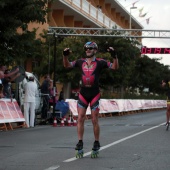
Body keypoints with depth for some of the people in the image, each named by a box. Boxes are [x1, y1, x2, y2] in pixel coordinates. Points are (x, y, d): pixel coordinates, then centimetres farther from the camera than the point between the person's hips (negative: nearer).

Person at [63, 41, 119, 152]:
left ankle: (97, 143, 12)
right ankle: (80, 142, 4)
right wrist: (65, 55, -1)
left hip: (94, 94, -3)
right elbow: (67, 65, 15)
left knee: (94, 120, 0)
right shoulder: (81, 62, 9)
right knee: (80, 119, -2)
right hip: (83, 93, 3)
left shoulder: (100, 62, 0)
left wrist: (114, 56, -18)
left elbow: (115, 67, -4)